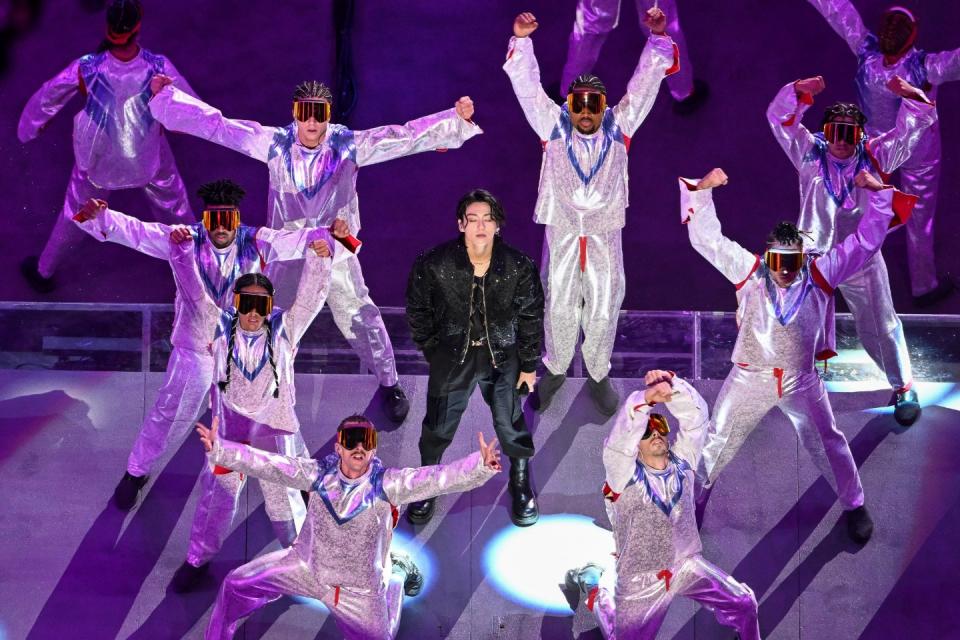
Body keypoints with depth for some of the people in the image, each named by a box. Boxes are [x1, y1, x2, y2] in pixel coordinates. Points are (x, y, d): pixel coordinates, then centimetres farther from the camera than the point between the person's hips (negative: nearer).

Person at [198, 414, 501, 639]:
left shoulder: (387, 484, -27)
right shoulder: (319, 474, -19)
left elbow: (441, 477, -40)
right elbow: (267, 464, -25)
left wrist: (481, 465, -56)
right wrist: (218, 449, -36)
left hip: (359, 587, -2)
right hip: (307, 567, 2)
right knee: (237, 585, 0)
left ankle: (397, 574, 45)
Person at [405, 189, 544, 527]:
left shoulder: (519, 267, -14)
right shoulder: (434, 265, -16)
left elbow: (531, 318, -2)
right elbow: (418, 310, 0)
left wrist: (529, 365, 2)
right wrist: (431, 349, 4)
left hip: (502, 355, 0)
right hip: (452, 354, 0)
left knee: (511, 425, 4)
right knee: (438, 425, 7)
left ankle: (521, 484, 29)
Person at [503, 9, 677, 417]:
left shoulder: (619, 126, -6)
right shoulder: (554, 126, -7)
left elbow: (645, 82, -8)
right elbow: (528, 87, -12)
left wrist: (658, 38, -20)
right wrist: (521, 41, -24)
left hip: (605, 235, 1)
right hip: (561, 233, 0)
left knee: (604, 310, 7)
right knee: (560, 309, 10)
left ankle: (598, 375, 28)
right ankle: (555, 370, 32)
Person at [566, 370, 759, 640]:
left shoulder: (682, 462, -6)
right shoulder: (625, 475, -18)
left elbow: (696, 415, -17)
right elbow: (619, 441, -38)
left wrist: (670, 384, -34)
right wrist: (645, 399, -52)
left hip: (688, 565, 3)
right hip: (643, 579, -3)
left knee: (743, 604, -3)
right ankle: (594, 585, 38)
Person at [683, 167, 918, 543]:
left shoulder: (820, 274, -10)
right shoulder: (749, 271, -13)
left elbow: (865, 242, -7)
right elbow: (707, 239, -13)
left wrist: (878, 195, -10)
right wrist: (701, 191, -19)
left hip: (801, 382, 1)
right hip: (750, 380, -1)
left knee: (828, 445, 17)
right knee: (716, 445, 10)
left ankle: (854, 506, 37)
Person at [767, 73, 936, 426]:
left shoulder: (875, 156, -6)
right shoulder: (810, 153, -6)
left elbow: (913, 127, -9)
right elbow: (779, 117, -15)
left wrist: (911, 96, -26)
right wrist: (799, 91, -31)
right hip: (813, 256, 0)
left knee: (880, 326, 7)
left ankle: (904, 388, 23)